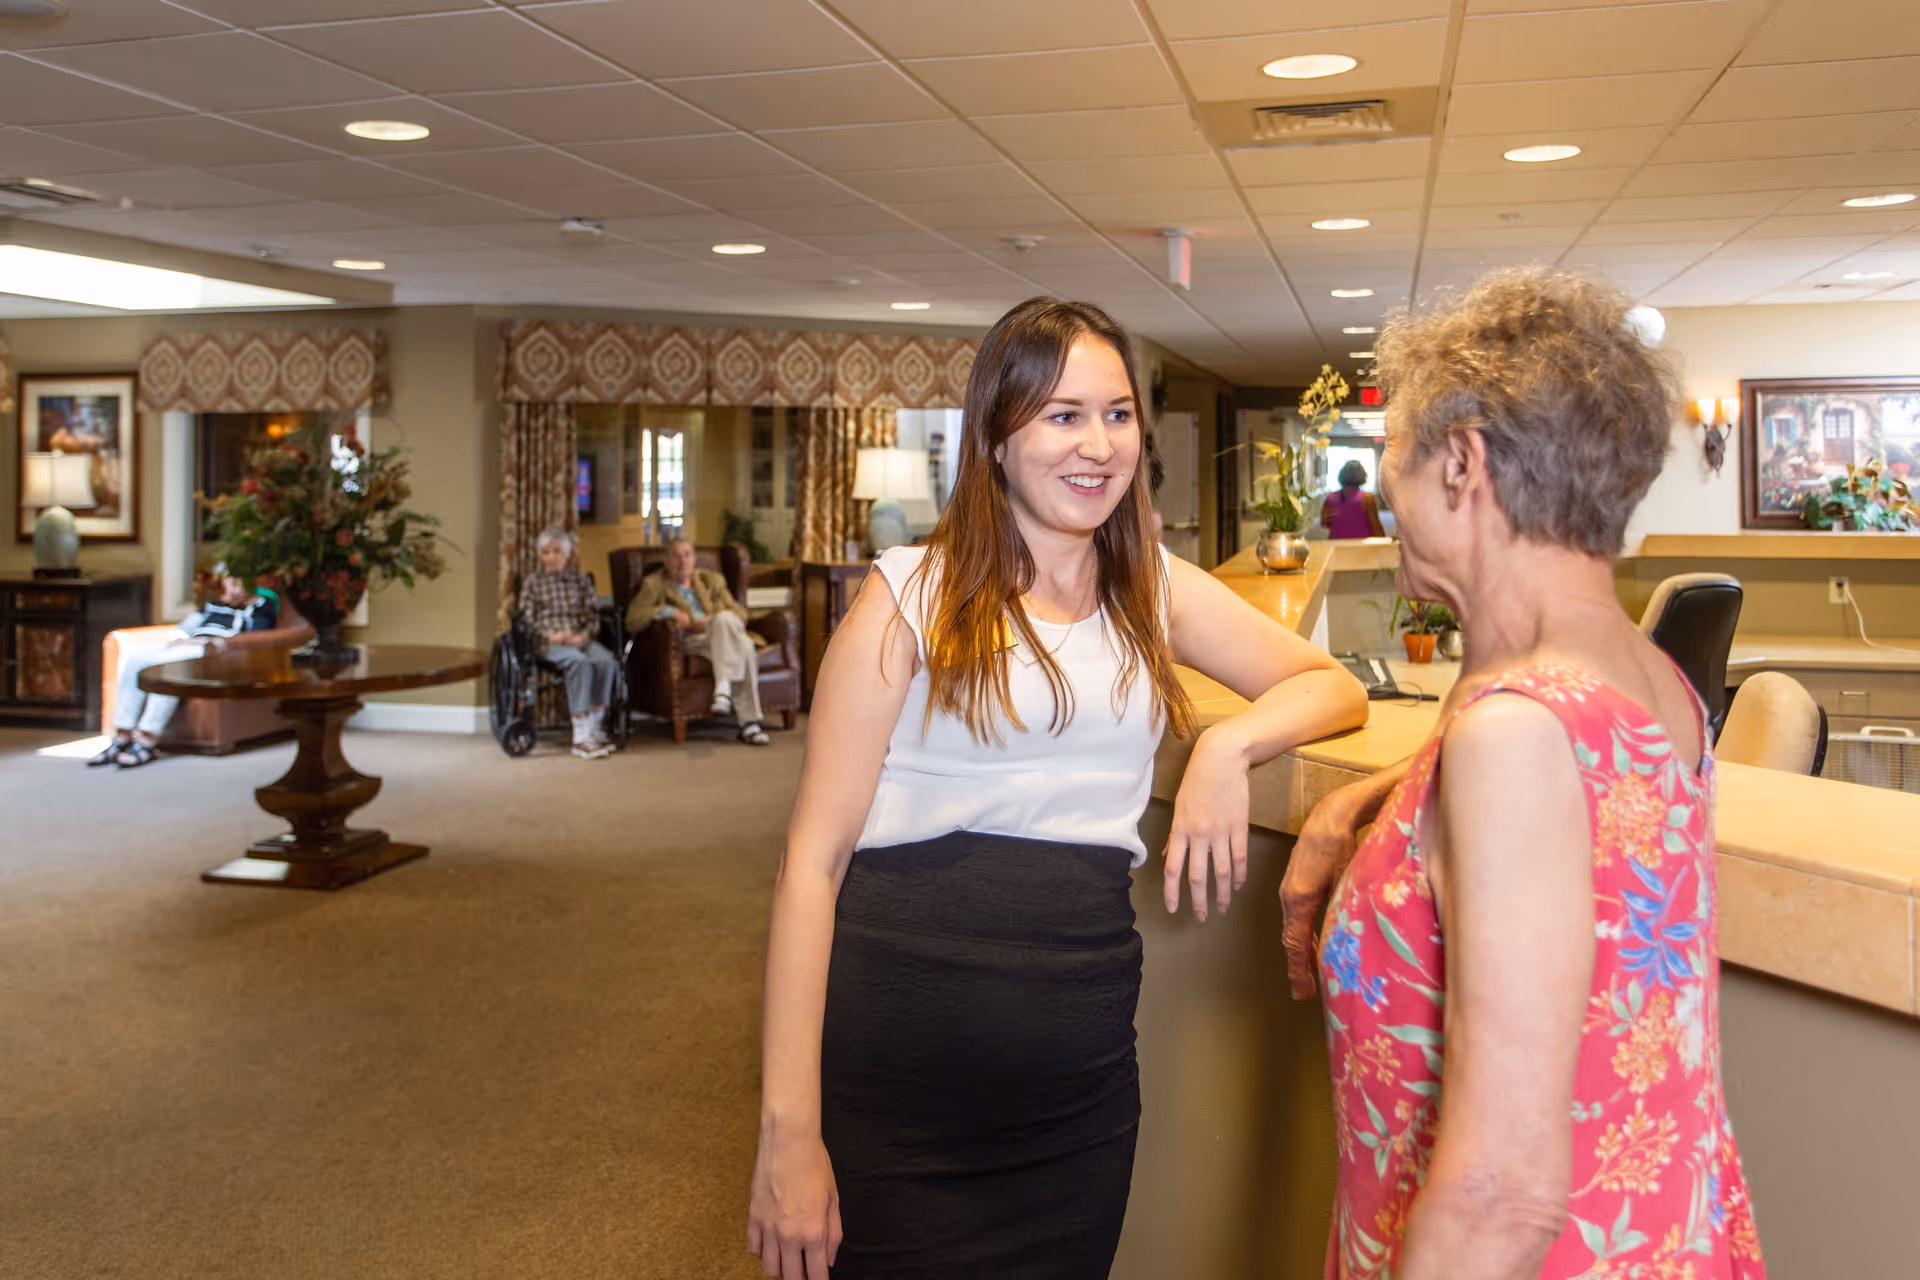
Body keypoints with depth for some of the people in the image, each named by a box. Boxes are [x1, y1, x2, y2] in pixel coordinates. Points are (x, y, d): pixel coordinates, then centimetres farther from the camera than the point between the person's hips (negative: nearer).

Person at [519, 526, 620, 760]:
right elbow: (526, 618, 6)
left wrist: (584, 635, -7)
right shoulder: (533, 583, 14)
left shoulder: (581, 580, 19)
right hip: (550, 642, -3)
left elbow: (593, 614, 13)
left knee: (606, 661, -32)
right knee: (580, 662, -36)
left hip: (580, 638, 3)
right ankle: (581, 736, -39)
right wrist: (549, 635, -11)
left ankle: (596, 727, -24)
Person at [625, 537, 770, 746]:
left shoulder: (711, 580, 25)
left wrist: (712, 620, -6)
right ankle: (749, 723, -40)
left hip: (725, 637, 4)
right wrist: (669, 611, -11)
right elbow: (633, 620, 1)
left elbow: (740, 612, 15)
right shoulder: (654, 584, 15)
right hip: (689, 641, -4)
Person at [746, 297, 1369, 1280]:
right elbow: (814, 857, -8)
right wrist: (789, 1130, -13)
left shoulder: (1158, 592, 10)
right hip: (894, 1084, -4)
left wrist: (1232, 744, -9)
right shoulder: (911, 595, -4)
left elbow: (1337, 688, 14)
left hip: (1082, 1086, 4)